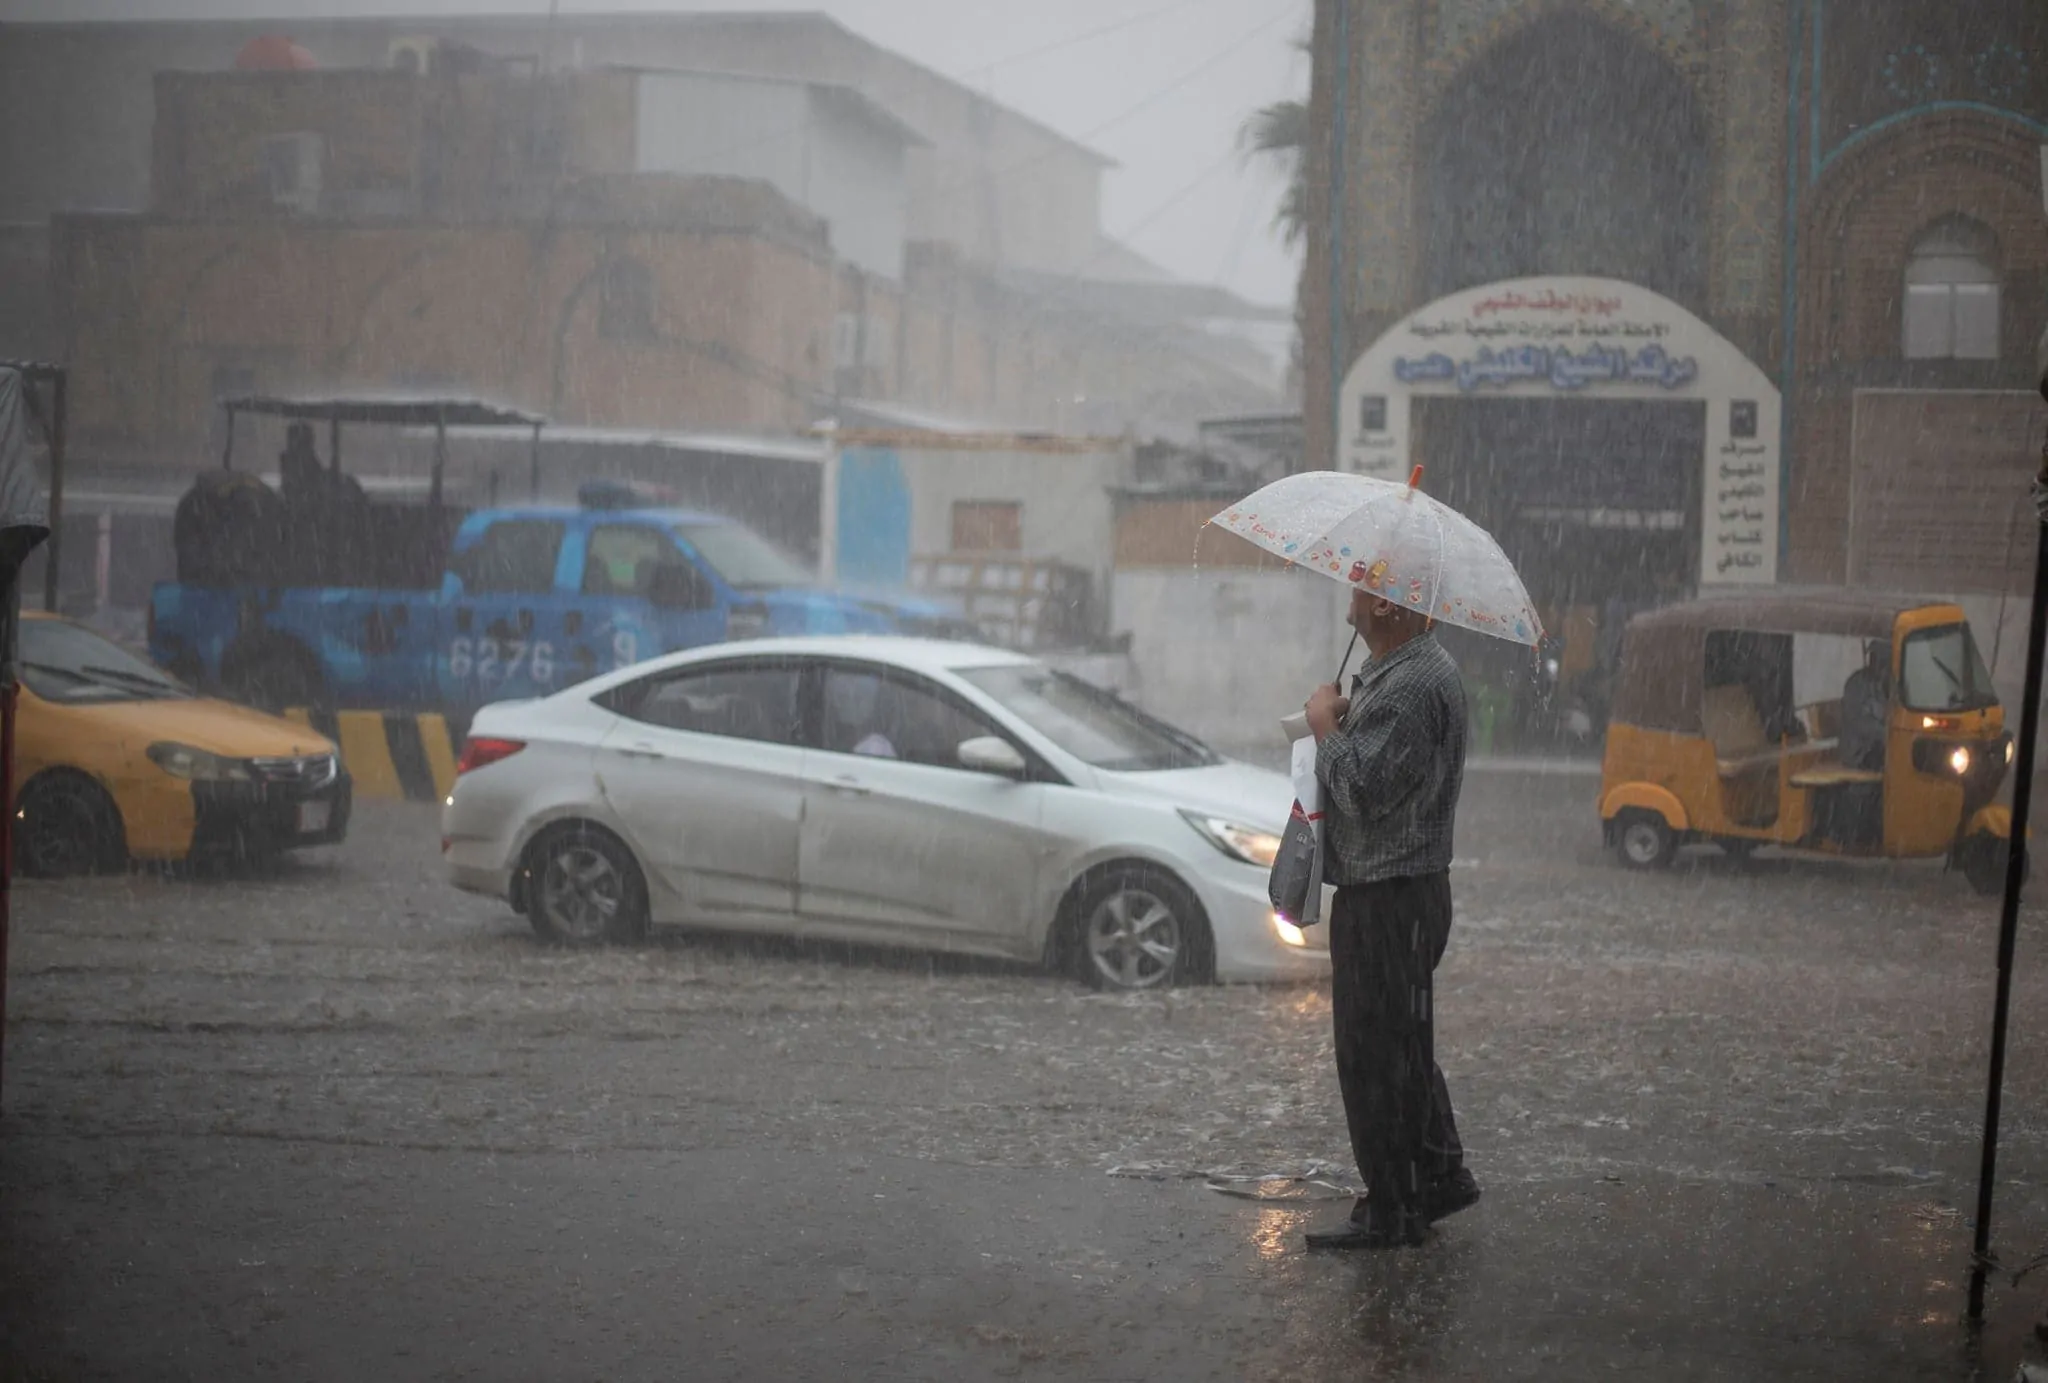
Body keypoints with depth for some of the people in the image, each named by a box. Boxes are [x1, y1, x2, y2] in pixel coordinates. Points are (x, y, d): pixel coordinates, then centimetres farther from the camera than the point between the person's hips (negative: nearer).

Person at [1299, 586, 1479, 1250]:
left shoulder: (1410, 687, -23)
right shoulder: (1409, 669, 13)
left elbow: (1362, 789, -27)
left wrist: (1326, 724, -12)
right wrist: (1341, 719, 6)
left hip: (1386, 900, -11)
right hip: (1404, 889, 11)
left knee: (1374, 1052, -3)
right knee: (1403, 1045, 20)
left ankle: (1391, 1211, 4)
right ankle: (1440, 1175, 30)